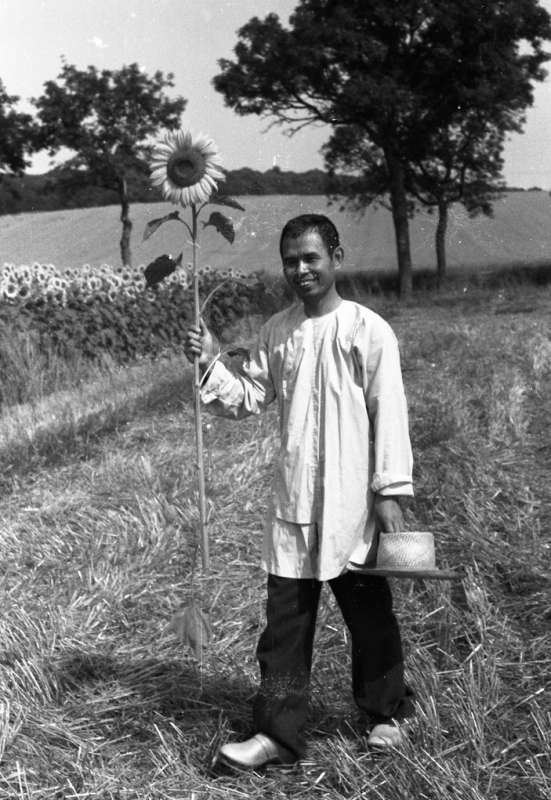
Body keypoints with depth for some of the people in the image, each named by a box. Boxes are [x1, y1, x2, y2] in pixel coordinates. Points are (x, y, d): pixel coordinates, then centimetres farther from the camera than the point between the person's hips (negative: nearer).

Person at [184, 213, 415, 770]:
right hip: (292, 500, 4)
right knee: (285, 617, 6)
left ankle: (387, 713, 32)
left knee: (369, 612, 11)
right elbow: (247, 399, 8)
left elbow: (389, 414, -9)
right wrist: (211, 366, -9)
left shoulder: (369, 331, -8)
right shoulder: (276, 332, 7)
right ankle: (279, 733, 14)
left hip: (352, 501, -4)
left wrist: (390, 490, -11)